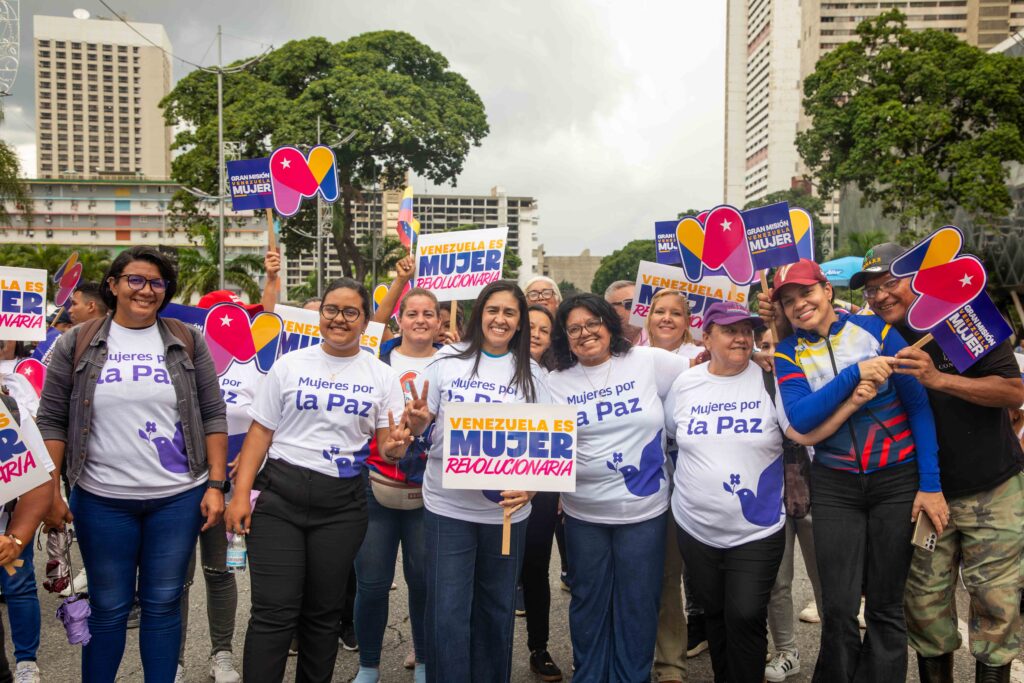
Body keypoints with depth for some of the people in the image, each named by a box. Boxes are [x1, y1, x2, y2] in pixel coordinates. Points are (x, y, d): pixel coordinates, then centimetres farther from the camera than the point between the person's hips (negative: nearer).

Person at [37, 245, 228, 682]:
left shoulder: (188, 342, 2)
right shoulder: (77, 345, 1)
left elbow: (212, 416, 2)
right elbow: (52, 421, 3)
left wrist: (216, 484, -3)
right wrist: (48, 491, -3)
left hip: (179, 497, 1)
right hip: (102, 500, 0)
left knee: (163, 604, 10)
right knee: (109, 608, 11)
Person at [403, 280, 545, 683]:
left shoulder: (530, 372, 2)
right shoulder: (448, 360, -1)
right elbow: (419, 427, 3)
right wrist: (417, 420, -21)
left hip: (507, 508, 2)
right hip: (448, 505, -1)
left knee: (497, 609, 16)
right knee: (448, 613, 1)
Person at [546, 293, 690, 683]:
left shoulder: (649, 362, -5)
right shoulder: (557, 383, 1)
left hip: (644, 508, -1)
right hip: (583, 512, 2)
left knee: (638, 604, 10)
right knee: (589, 602, 16)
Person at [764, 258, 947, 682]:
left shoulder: (876, 330, -4)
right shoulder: (788, 354, 0)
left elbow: (918, 405, -3)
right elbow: (800, 418, -15)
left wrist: (930, 484, -7)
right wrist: (855, 373, -22)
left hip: (898, 480, 0)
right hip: (835, 487, 1)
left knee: (886, 606, 8)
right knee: (838, 608, 0)